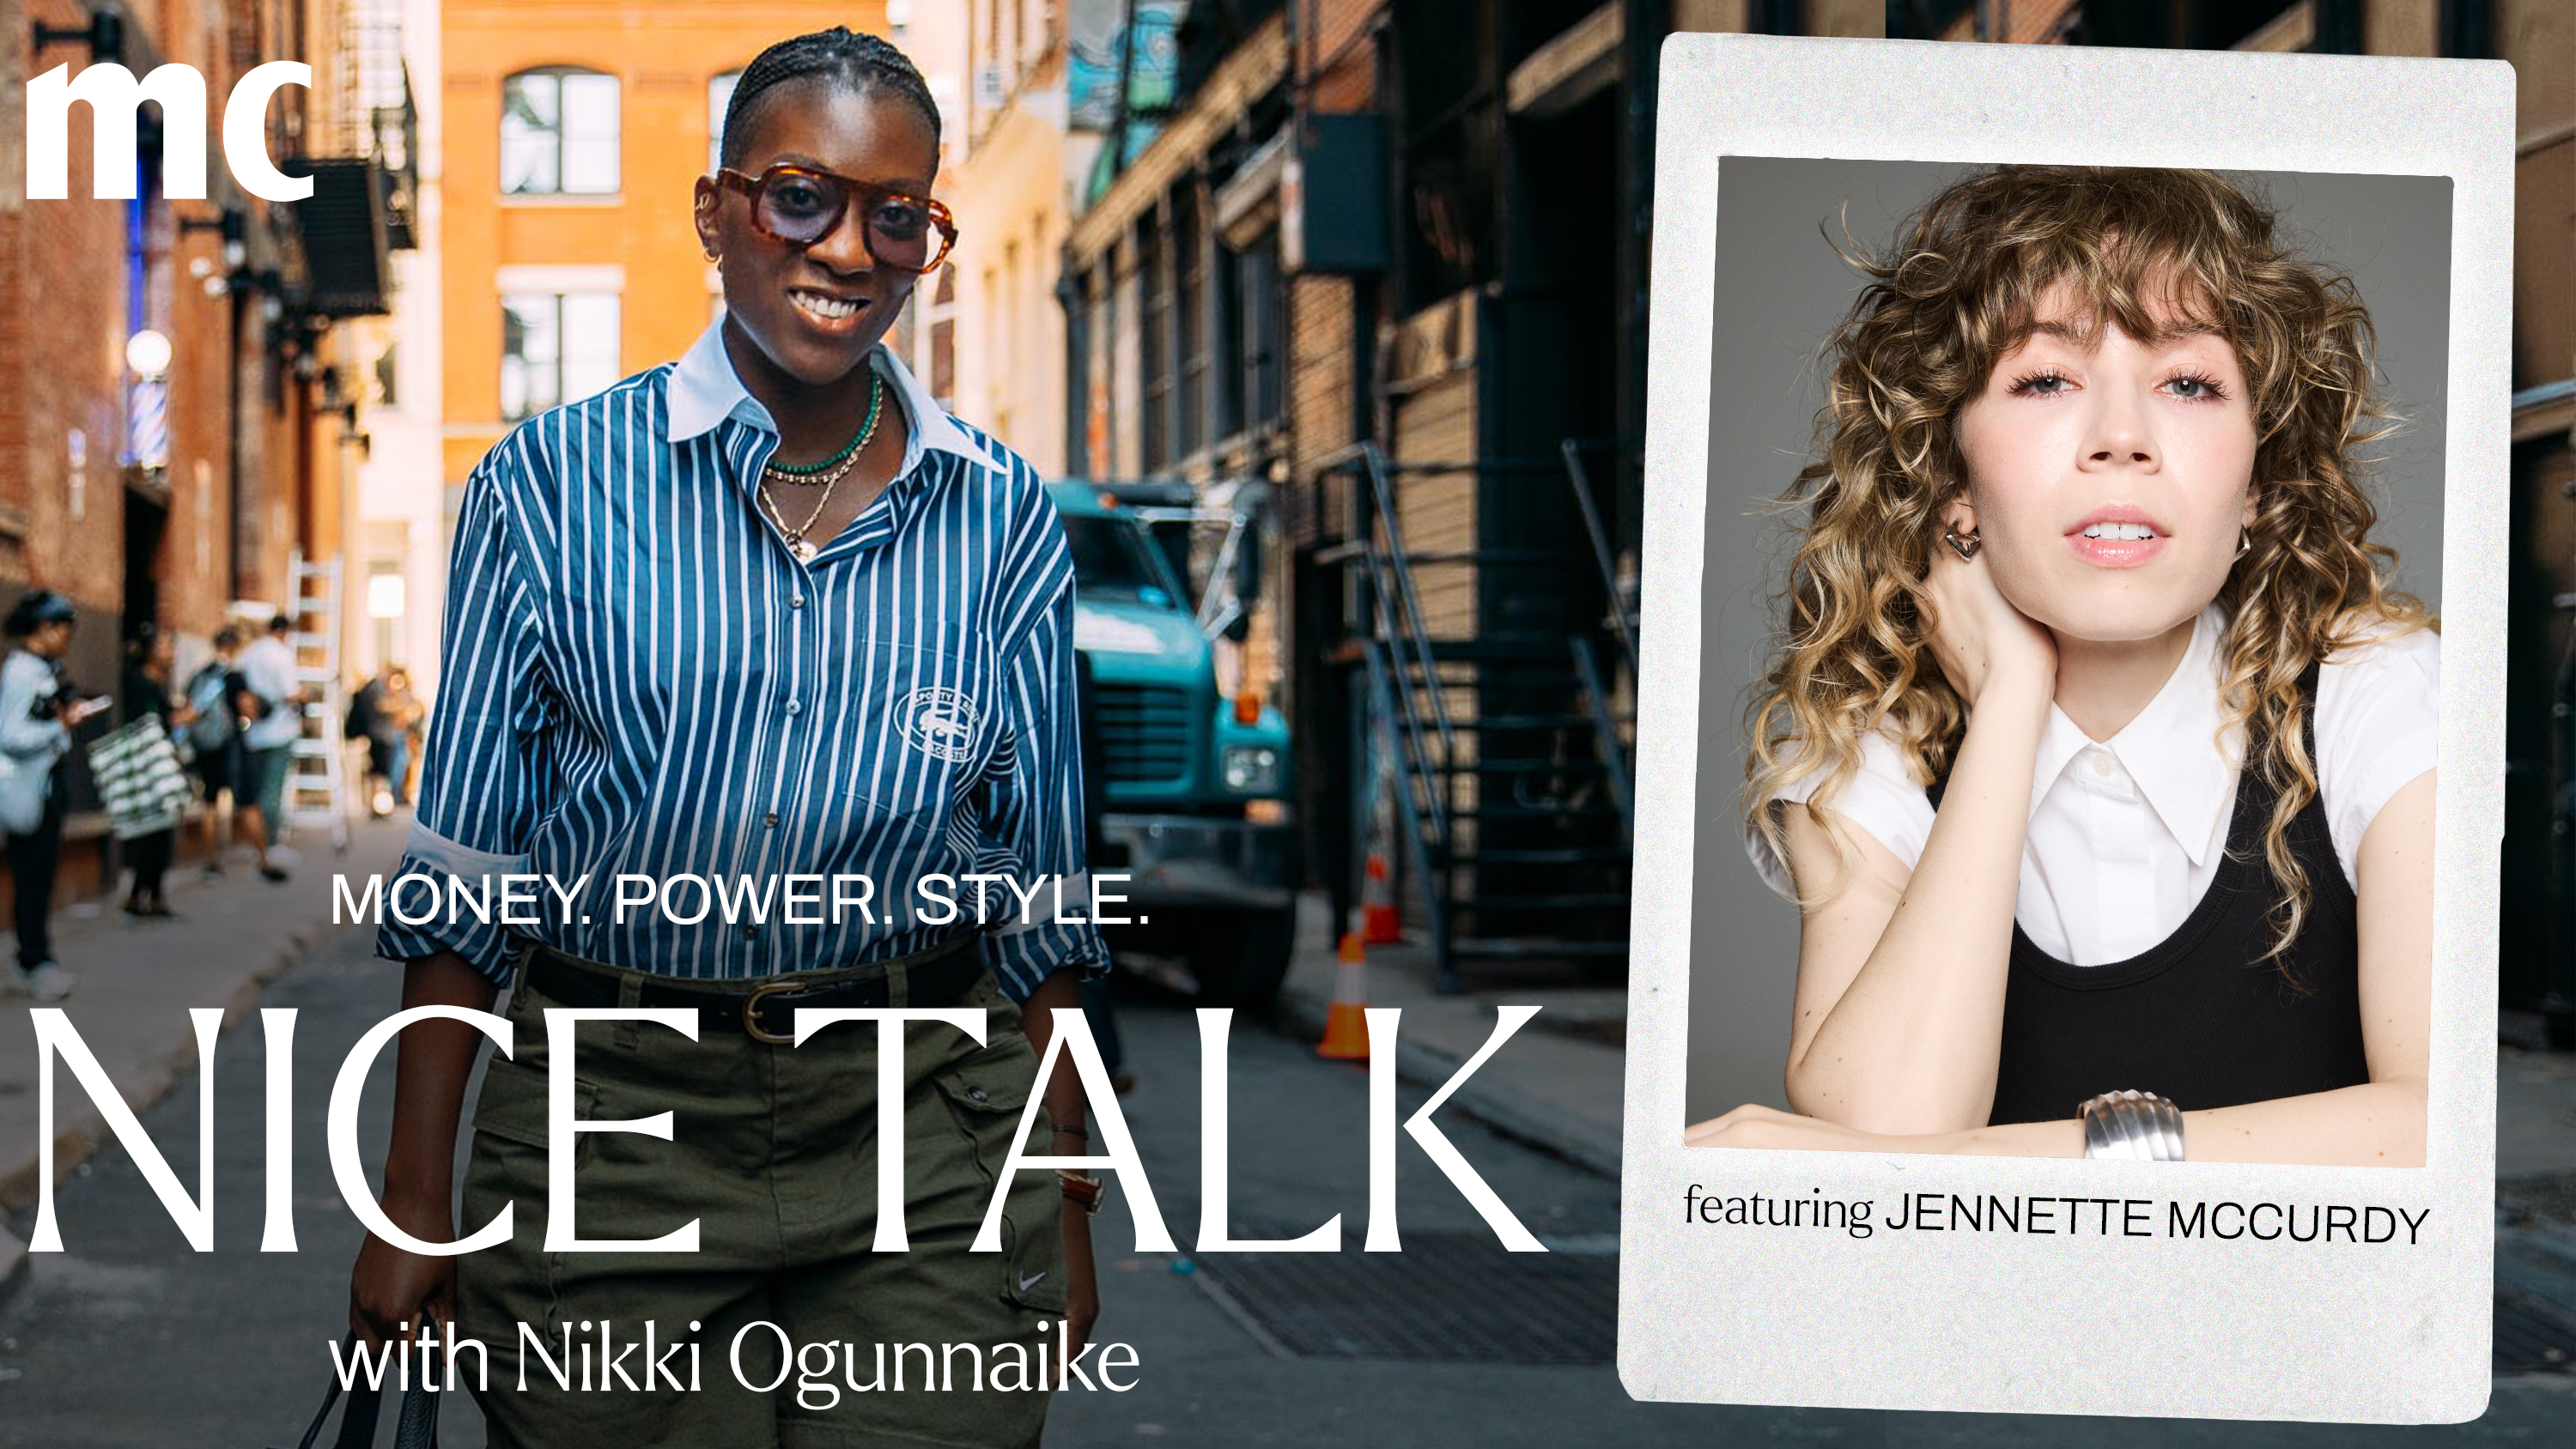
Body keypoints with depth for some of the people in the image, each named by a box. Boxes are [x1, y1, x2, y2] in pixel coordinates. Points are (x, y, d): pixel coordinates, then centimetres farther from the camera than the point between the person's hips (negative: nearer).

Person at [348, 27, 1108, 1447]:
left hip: (919, 1132, 1)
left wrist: (1064, 1212, 9)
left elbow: (1041, 899, 9)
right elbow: (462, 867, 2)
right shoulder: (551, 483, 0)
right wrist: (413, 1203, 0)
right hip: (608, 1119, -1)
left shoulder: (1003, 520, 5)